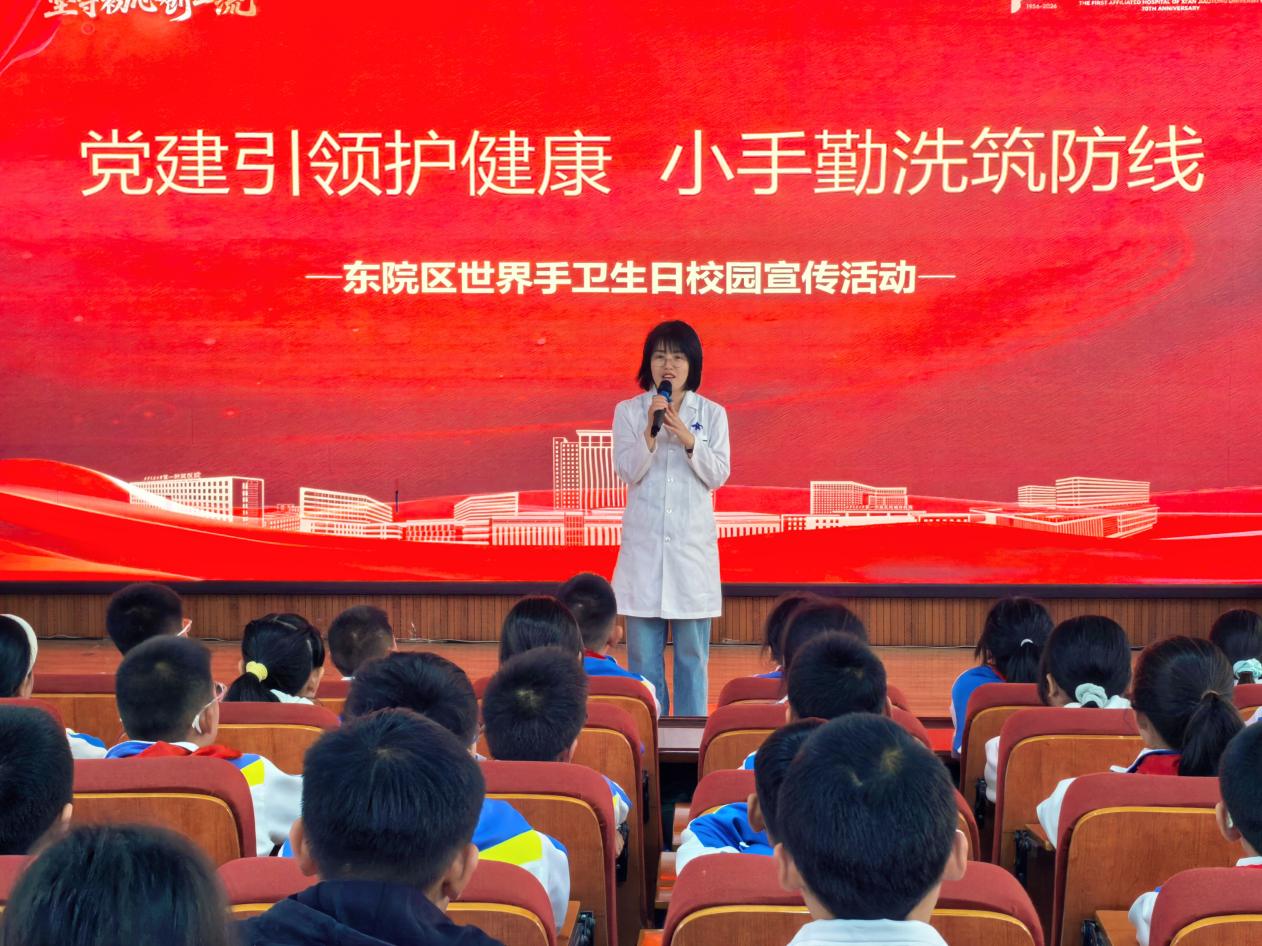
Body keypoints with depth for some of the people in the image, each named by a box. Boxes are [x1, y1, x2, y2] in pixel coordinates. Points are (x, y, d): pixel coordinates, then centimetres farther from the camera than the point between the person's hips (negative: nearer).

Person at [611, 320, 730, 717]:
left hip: (693, 544, 0)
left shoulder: (712, 414, 5)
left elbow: (718, 476, -2)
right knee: (643, 655, 2)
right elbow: (628, 471, -4)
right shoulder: (628, 411, 5)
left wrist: (687, 438, -17)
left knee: (692, 654, 3)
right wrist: (650, 431, -19)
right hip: (644, 545, 0)